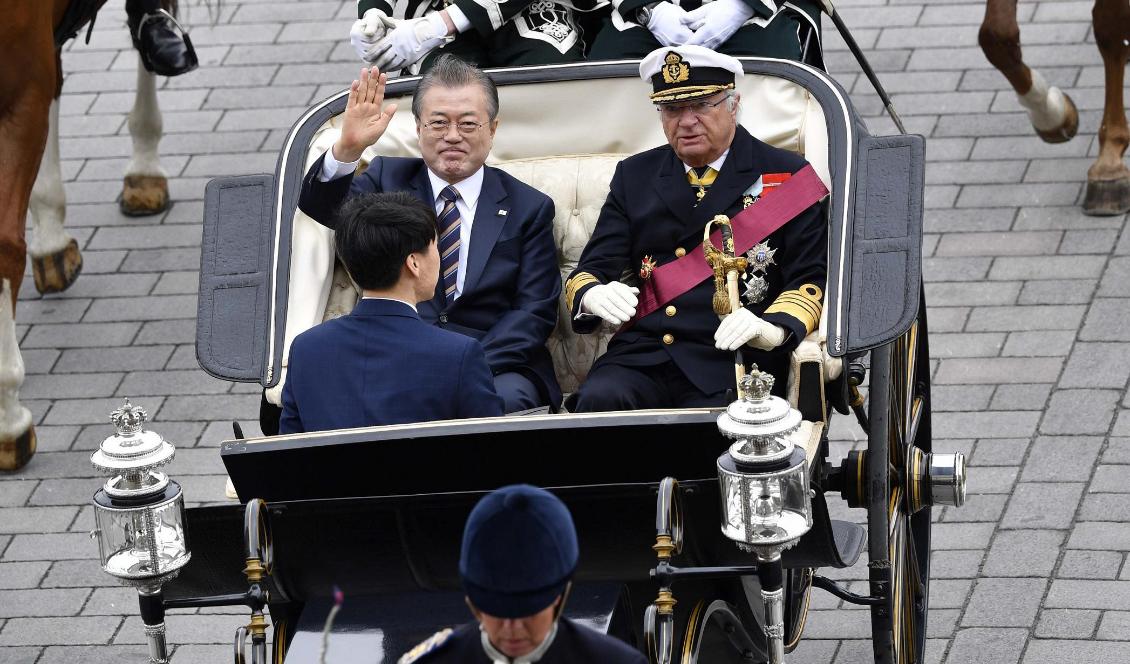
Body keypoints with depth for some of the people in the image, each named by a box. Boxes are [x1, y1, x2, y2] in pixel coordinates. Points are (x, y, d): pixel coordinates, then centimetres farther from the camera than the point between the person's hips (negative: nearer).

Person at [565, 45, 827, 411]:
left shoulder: (787, 177, 9)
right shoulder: (634, 176, 19)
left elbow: (813, 279, 3)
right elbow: (589, 272, 15)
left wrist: (774, 327, -20)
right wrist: (593, 296, -12)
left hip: (732, 361, -3)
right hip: (641, 360, 3)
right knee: (599, 401, -30)